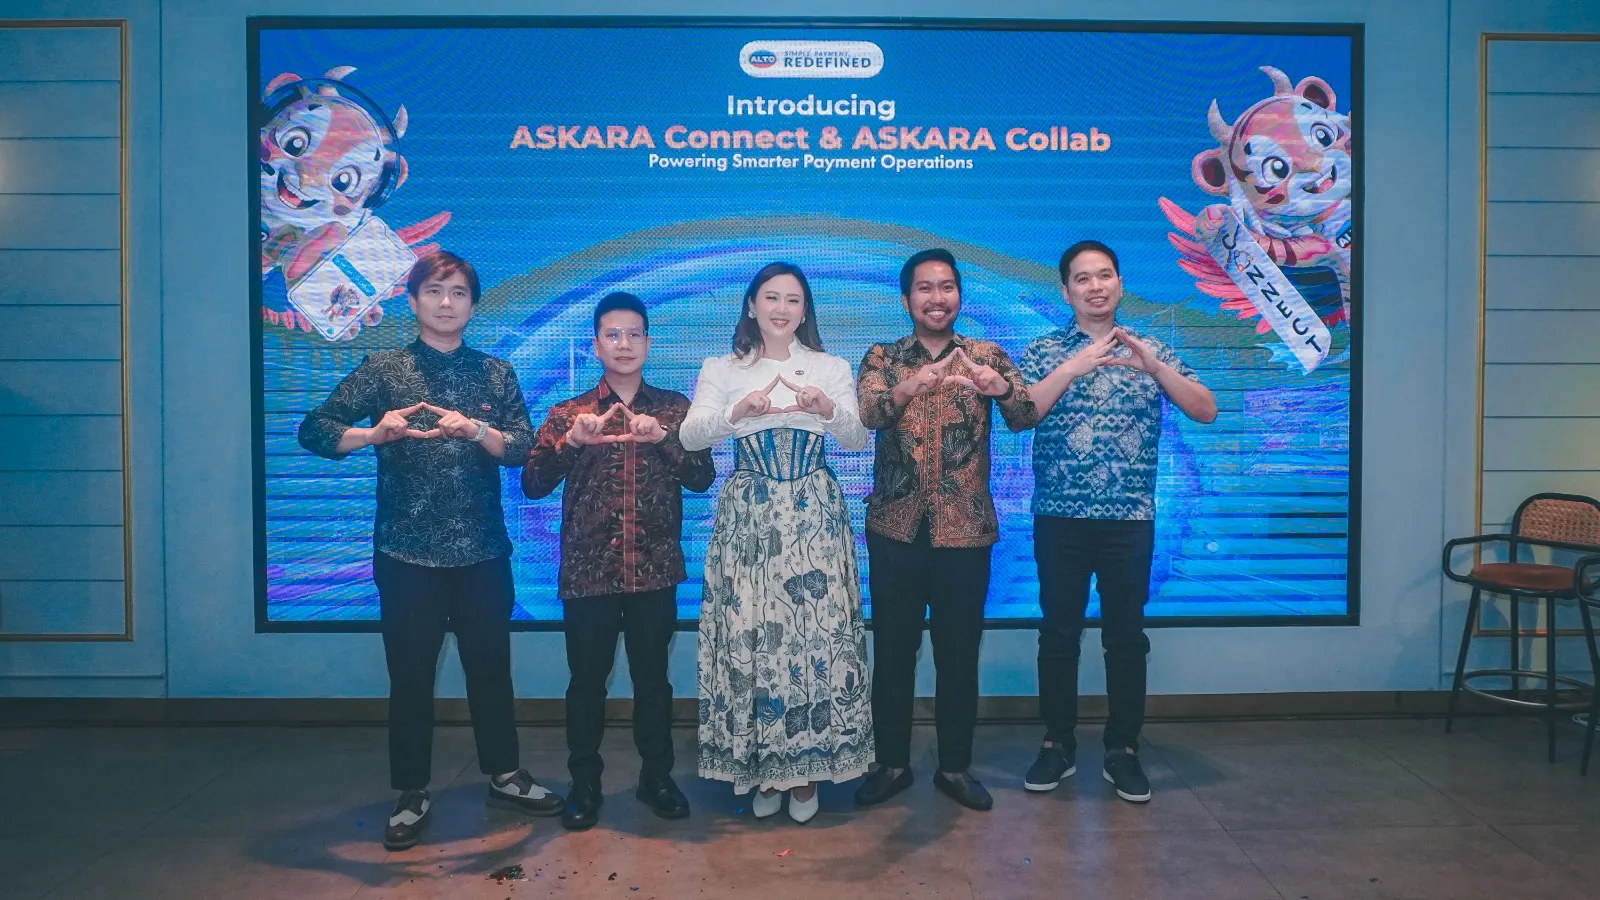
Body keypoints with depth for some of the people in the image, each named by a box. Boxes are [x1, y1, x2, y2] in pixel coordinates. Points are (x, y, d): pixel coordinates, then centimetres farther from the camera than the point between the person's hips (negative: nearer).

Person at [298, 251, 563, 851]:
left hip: (483, 554, 2)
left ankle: (503, 774, 29)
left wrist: (476, 431, -23)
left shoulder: (495, 374, 7)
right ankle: (412, 794, 23)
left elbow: (524, 446, -3)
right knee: (410, 677, 7)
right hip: (408, 556, -1)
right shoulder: (384, 369, 1)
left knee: (491, 668, 11)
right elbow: (313, 430, -5)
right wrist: (376, 433, -24)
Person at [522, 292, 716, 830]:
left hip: (655, 569, 0)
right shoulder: (569, 414, 5)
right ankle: (584, 783, 25)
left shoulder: (674, 409, 6)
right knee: (587, 680, 9)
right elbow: (532, 485, -3)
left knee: (653, 678, 10)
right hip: (587, 570, 0)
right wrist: (570, 440, -18)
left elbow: (703, 479, -2)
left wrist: (663, 438, -17)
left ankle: (657, 777, 27)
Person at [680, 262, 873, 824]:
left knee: (816, 635, -3)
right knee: (750, 635, -3)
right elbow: (690, 436, -5)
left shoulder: (832, 368, 11)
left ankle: (805, 766, 13)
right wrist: (739, 411, -24)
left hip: (815, 517, 1)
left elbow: (857, 440, 0)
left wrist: (828, 409, -21)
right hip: (748, 518, 0)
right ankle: (760, 767, 14)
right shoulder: (722, 370, 9)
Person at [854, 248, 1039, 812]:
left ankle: (955, 765, 23)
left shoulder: (987, 356, 4)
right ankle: (892, 762, 23)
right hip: (896, 528, 0)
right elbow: (867, 415, -16)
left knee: (960, 650, 7)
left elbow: (1025, 418, -11)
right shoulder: (883, 358, 4)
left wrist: (1001, 389, -34)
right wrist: (907, 388, -37)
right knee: (893, 648, 8)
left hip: (966, 530, 0)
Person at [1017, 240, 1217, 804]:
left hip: (1130, 518, 1)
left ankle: (1123, 750, 20)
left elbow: (1206, 411, -3)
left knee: (1127, 635, 6)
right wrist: (1074, 366, -20)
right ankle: (1058, 746, 20)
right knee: (1059, 632, 6)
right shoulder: (1045, 351, 5)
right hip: (1060, 517, -1)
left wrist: (1156, 367, -17)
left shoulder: (1150, 350, 8)